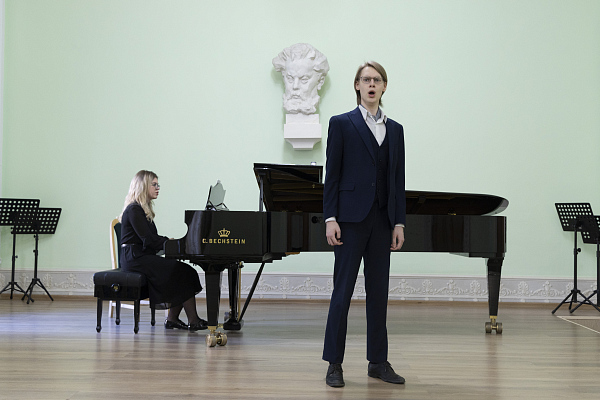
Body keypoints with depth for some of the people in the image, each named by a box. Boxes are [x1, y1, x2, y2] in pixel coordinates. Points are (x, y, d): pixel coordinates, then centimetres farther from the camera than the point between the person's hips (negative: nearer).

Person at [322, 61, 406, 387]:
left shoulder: (395, 129, 13)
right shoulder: (341, 124, 0)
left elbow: (398, 179, 11)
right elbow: (332, 175, -4)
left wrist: (399, 222, 5)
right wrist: (330, 218, -11)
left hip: (382, 219, 4)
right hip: (351, 217, -4)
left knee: (378, 291, 8)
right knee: (343, 289, -3)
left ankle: (378, 361, 16)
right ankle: (334, 364, 4)